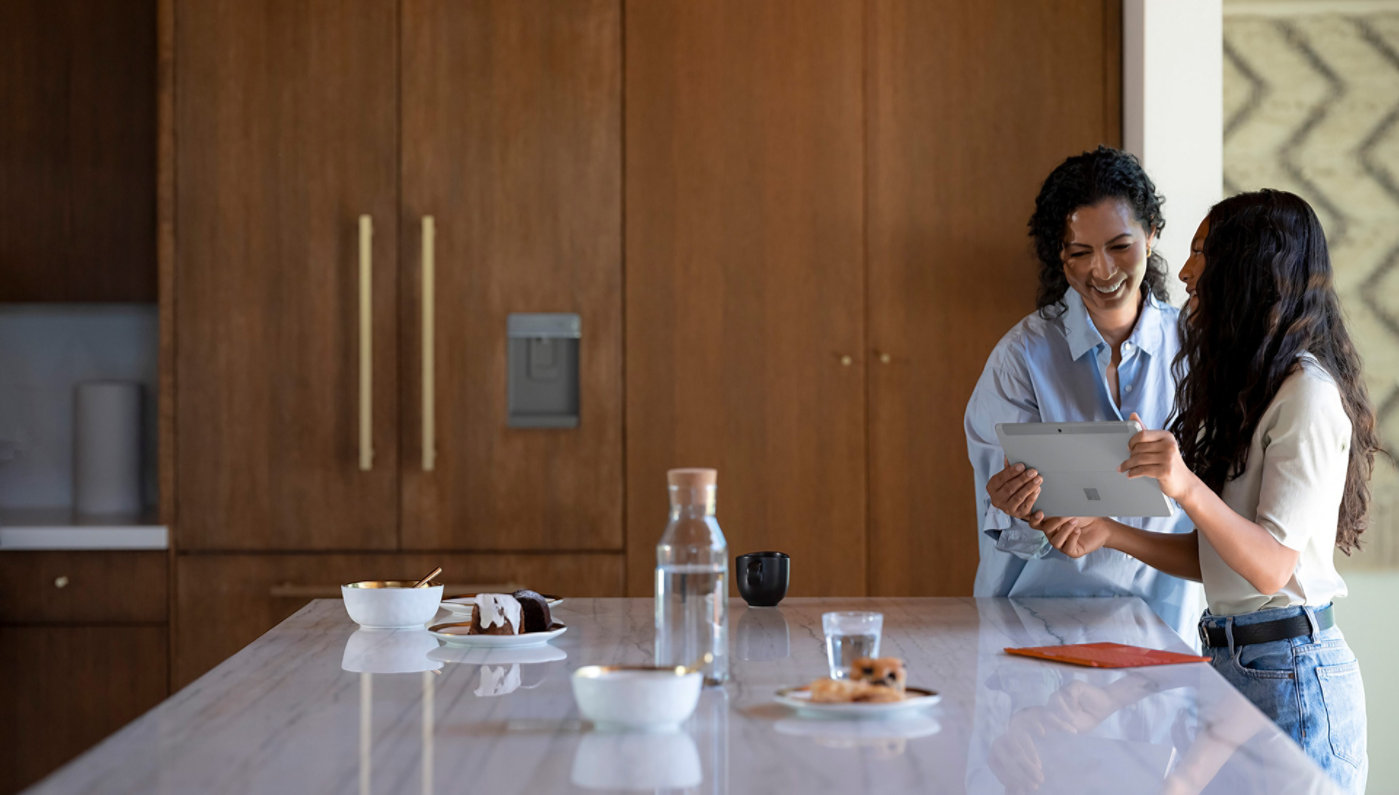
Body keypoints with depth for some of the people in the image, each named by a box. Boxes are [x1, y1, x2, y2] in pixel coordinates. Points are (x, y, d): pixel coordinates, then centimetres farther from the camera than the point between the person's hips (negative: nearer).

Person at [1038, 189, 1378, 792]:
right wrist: (1108, 533, 4)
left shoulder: (1308, 393, -14)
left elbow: (1271, 566, -20)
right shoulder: (1245, 388, 15)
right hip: (1231, 661, 9)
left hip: (1291, 673, -9)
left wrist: (1188, 488, -33)